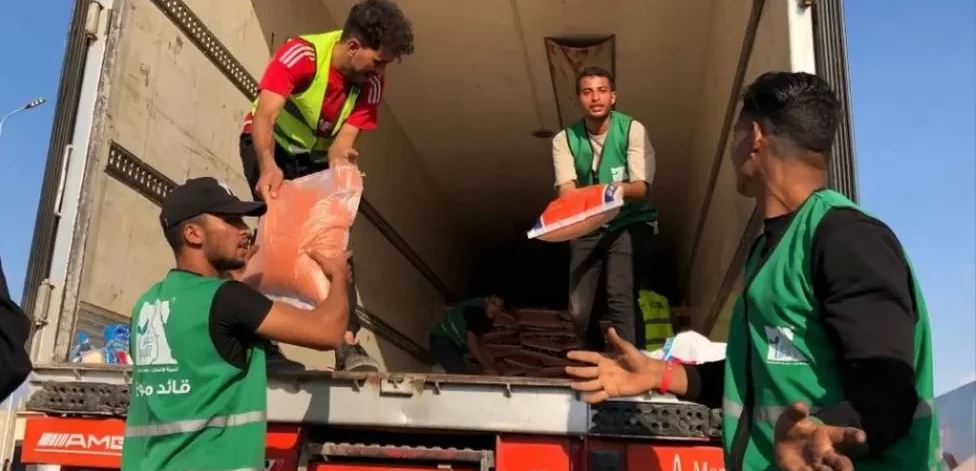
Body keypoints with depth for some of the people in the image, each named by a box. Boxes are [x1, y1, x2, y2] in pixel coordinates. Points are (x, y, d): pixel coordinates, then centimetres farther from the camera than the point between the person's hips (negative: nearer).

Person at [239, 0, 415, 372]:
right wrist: (268, 166, -59)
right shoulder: (301, 53, -31)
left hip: (316, 159, 4)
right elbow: (263, 116, -42)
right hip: (270, 147, -4)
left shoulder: (370, 83, -17)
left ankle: (347, 341, -13)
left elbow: (342, 143, -20)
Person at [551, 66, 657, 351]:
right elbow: (566, 190, -15)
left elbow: (642, 187, -17)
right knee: (578, 309, -1)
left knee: (620, 296, -24)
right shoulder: (564, 140, -5)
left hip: (629, 223, -3)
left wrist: (621, 190, -40)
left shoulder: (632, 130, -12)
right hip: (586, 228, 3)